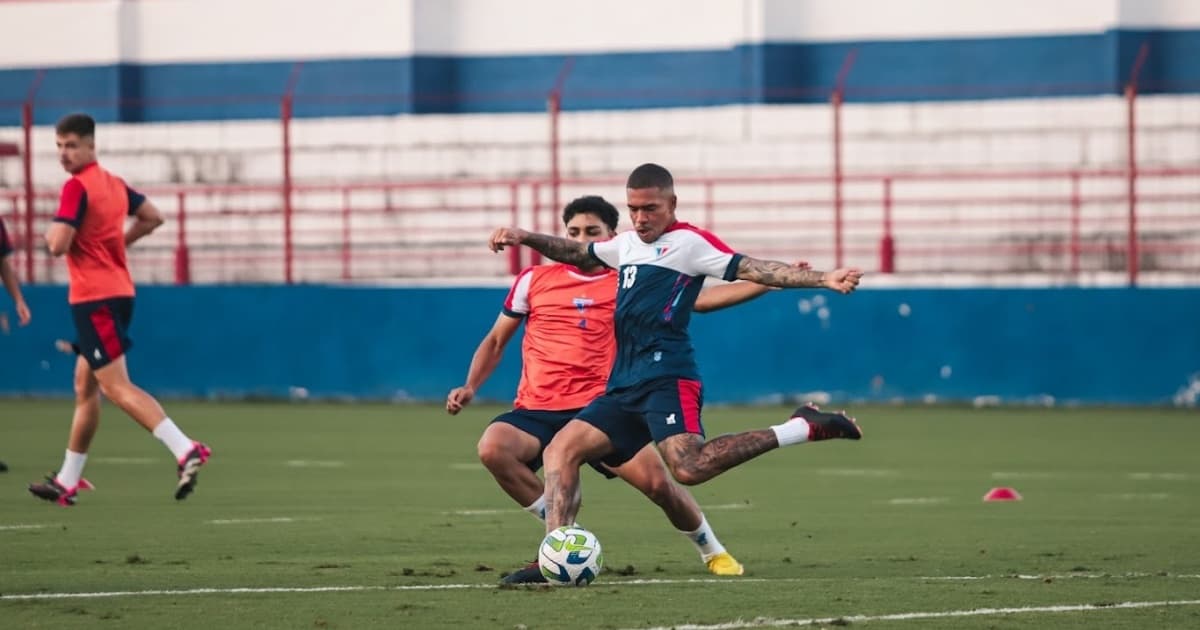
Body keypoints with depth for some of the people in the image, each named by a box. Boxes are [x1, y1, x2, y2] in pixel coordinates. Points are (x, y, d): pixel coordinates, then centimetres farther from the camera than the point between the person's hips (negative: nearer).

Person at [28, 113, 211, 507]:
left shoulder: (76, 187, -14)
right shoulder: (114, 184, 13)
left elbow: (59, 245, -22)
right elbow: (152, 218, 26)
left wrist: (50, 233, 0)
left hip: (94, 299, -10)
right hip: (117, 292, 10)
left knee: (116, 387, -14)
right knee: (85, 387, 16)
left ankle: (185, 451, -28)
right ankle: (67, 482, 23)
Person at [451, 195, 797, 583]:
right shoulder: (535, 280, 10)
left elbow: (699, 300, 5)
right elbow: (496, 341, 20)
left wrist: (769, 283, -4)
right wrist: (470, 387, 5)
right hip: (537, 411, 1)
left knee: (656, 480, -19)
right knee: (493, 447, -31)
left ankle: (712, 551, 12)